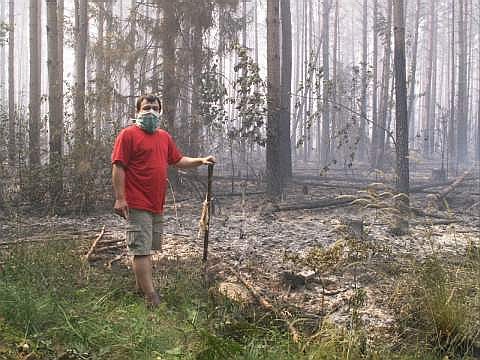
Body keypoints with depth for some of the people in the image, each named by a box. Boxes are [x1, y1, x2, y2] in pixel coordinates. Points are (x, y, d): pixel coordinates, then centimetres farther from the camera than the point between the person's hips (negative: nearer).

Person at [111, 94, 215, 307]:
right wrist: (120, 198, -16)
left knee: (146, 248, 16)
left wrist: (201, 160, 9)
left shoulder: (164, 137, 16)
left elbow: (178, 160, 25)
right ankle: (151, 295, -8)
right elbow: (118, 167, -10)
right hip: (137, 204, -8)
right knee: (141, 248, -7)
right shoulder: (128, 134, -6)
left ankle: (141, 286, 28)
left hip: (156, 204, 8)